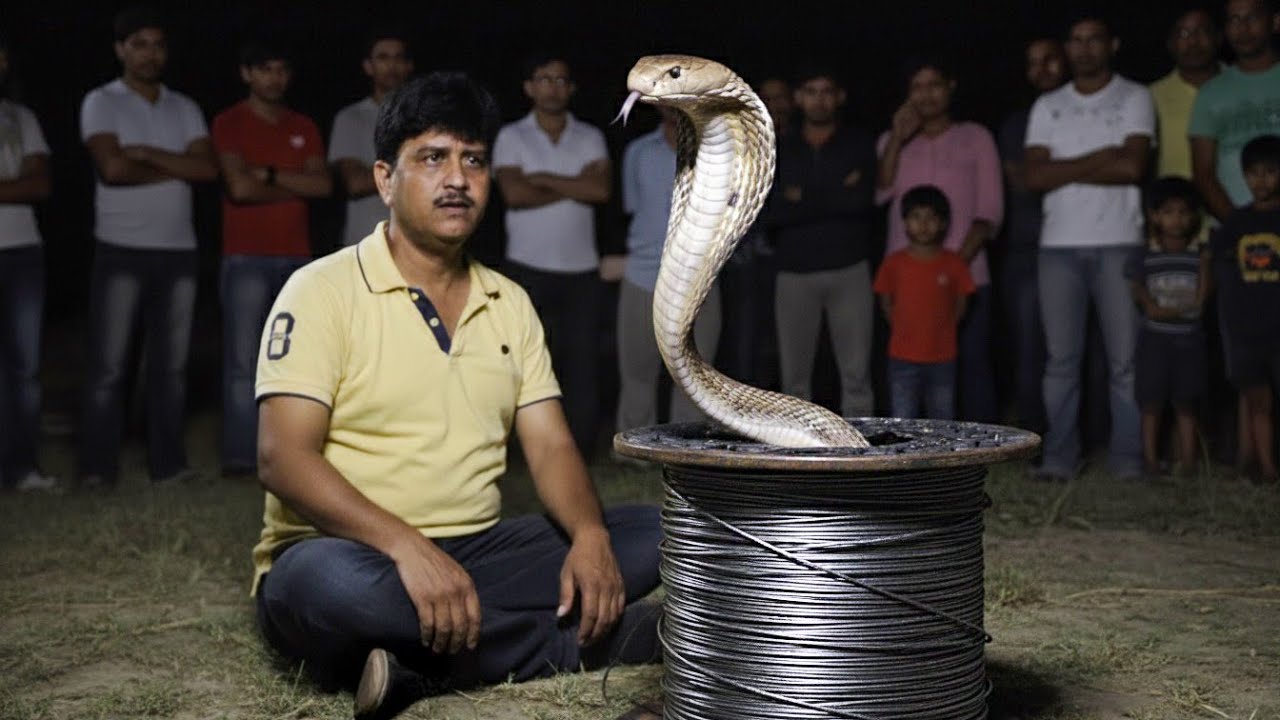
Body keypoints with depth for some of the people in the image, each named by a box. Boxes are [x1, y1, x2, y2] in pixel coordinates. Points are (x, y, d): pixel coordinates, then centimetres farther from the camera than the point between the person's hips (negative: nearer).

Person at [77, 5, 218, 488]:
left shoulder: (185, 109, 13)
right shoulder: (101, 103, 1)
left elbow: (208, 169, -2)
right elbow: (113, 168, -15)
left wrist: (148, 153, -11)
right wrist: (176, 168, -4)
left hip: (178, 251, 4)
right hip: (121, 251, -4)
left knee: (171, 364, 6)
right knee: (108, 365, -2)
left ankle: (168, 462, 11)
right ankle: (98, 467, 4)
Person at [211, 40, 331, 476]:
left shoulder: (304, 127, 14)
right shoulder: (229, 123, 0)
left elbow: (323, 185, 1)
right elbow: (240, 187, -13)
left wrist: (270, 174, -9)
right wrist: (295, 188, -2)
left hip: (297, 257, 5)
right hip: (246, 258, -5)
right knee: (243, 362, -6)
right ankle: (240, 455, -4)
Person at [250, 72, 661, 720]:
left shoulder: (509, 303, 11)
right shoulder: (323, 290, -6)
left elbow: (550, 446, 6)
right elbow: (282, 457, -16)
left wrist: (590, 535, -17)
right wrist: (406, 546, -30)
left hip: (475, 554, 5)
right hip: (353, 554, -5)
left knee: (649, 534, -11)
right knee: (323, 581, -40)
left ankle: (422, 658, -18)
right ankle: (581, 639, -20)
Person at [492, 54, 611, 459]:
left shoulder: (590, 138, 9)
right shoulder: (511, 137, 3)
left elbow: (602, 190, -8)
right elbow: (514, 194, -12)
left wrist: (544, 178, -9)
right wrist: (576, 186, -6)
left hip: (581, 269, 2)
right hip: (527, 268, -2)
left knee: (583, 360, 0)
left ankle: (580, 452, 7)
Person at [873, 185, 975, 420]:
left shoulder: (954, 264, -1)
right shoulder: (894, 263, -1)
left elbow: (961, 304, 6)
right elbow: (886, 303, 6)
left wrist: (941, 330, 0)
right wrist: (903, 330, 0)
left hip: (942, 358, 1)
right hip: (903, 358, -1)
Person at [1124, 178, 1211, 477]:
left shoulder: (1202, 254, 3)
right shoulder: (1143, 256, -1)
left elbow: (1200, 301, -5)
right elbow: (1148, 305, -4)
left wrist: (1205, 263, -12)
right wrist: (1183, 310, -9)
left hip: (1189, 341, 1)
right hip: (1154, 340, -1)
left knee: (1186, 405, 5)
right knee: (1152, 404, 2)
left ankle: (1187, 460, 11)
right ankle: (1151, 459, 10)